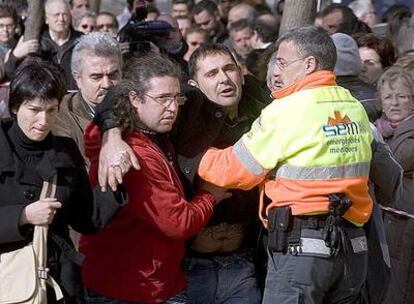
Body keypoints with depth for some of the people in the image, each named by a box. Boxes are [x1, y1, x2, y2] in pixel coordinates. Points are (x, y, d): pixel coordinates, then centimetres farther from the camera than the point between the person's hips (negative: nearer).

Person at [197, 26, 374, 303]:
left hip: (301, 248, -7)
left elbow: (235, 170, -3)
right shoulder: (356, 108, 9)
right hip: (354, 247, 7)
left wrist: (200, 159, 15)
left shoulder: (287, 110, -10)